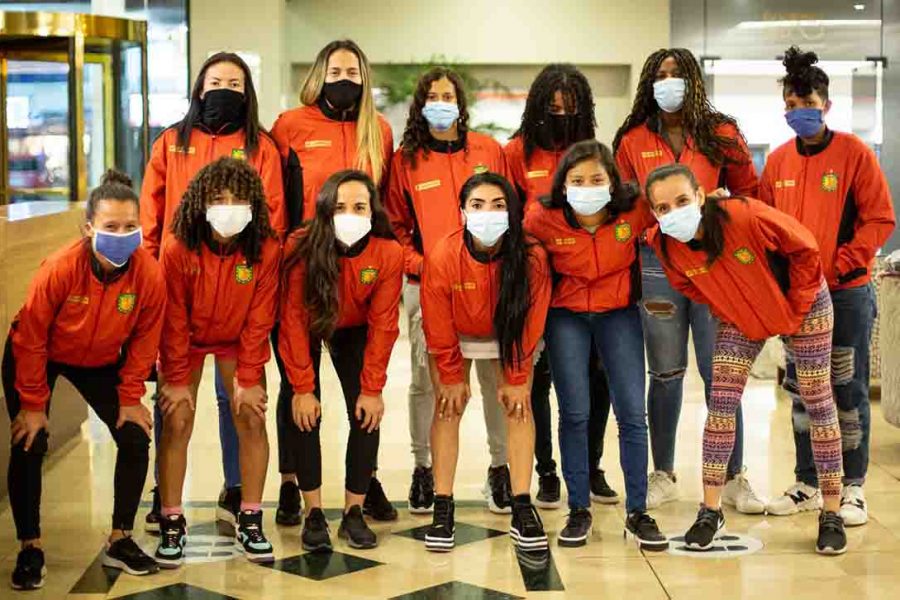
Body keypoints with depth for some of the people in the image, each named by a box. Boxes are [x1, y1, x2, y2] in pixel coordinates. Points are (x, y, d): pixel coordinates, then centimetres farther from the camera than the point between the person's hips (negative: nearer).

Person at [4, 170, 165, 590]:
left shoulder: (150, 274, -26)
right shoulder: (60, 269, -34)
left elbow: (144, 340, -11)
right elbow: (30, 339, -23)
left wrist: (130, 397, -9)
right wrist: (33, 404, -18)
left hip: (101, 362, 3)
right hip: (39, 358, -3)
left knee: (135, 439, -5)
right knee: (29, 445, -11)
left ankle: (120, 540, 11)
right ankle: (30, 549, 5)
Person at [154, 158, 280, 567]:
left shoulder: (266, 249, -22)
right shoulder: (179, 249, -25)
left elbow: (258, 319, -14)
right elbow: (174, 319, -17)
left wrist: (249, 379, -13)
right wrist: (177, 380, -14)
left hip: (238, 342, 1)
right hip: (187, 342, -1)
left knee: (252, 419, -8)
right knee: (177, 423, -8)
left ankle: (250, 521, 3)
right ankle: (172, 524, 2)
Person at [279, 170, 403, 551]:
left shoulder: (388, 253, -26)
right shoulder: (302, 248, -31)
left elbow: (382, 326, -18)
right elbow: (294, 322, -24)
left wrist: (372, 388, -17)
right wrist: (302, 388, -23)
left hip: (353, 331, 2)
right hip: (309, 330, -1)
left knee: (366, 414, -9)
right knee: (306, 415, -11)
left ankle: (354, 513, 1)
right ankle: (313, 514, -3)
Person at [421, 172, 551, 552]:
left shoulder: (531, 257, -30)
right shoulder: (442, 257, -31)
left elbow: (530, 324, -17)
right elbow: (439, 328, -17)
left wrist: (516, 378, -12)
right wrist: (452, 377, -10)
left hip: (509, 338, 0)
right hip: (456, 338, 0)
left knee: (519, 407, -8)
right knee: (448, 408, -6)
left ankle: (522, 508, -5)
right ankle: (442, 508, -3)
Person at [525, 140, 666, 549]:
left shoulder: (633, 212, -17)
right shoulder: (545, 219, -20)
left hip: (618, 313, 1)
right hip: (566, 316, 0)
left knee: (632, 412, -2)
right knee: (574, 413, 0)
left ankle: (637, 513, 10)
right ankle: (578, 511, 13)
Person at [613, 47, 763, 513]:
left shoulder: (720, 135, 5)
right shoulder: (633, 141, 8)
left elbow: (749, 194, 13)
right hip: (657, 263, 1)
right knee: (666, 374, 7)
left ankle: (734, 478, 9)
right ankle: (663, 475, 19)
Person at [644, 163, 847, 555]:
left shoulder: (746, 217, -35)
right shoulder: (664, 244, -21)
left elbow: (805, 250, -21)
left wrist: (795, 307, -16)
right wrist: (725, 309, -3)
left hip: (802, 306, -3)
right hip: (740, 320, 3)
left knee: (818, 404, 2)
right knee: (721, 403, -5)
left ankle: (832, 513, 13)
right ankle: (711, 510, 5)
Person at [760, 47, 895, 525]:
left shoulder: (854, 153, -6)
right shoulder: (778, 161, 7)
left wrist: (840, 266, -14)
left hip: (847, 293, -4)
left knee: (848, 390, 2)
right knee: (802, 391, 10)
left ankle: (853, 486, 13)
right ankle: (807, 484, 21)